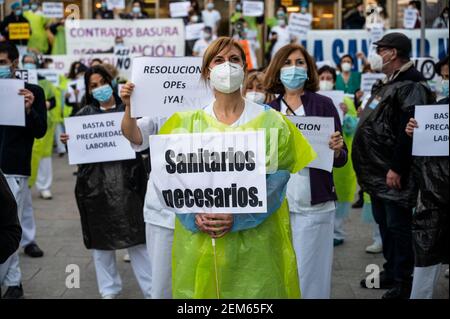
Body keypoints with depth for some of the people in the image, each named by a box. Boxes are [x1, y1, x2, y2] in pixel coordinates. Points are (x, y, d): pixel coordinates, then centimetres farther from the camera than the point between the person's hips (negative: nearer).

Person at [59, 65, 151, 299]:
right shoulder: (84, 114, 9)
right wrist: (67, 141, -9)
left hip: (126, 180, -2)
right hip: (95, 182, 2)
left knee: (135, 234, -2)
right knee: (100, 236, 8)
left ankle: (151, 290, 8)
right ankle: (109, 290, 21)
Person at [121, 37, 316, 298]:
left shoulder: (269, 121, 1)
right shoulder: (188, 121, 6)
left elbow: (276, 179, -7)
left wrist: (238, 217, -18)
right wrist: (195, 216, -16)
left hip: (253, 240, -1)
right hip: (198, 239, 2)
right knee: (200, 289, 8)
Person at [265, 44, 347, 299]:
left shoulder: (323, 104, 0)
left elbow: (341, 160, 1)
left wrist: (336, 149, -20)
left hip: (315, 205, -3)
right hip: (277, 203, 3)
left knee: (310, 272, 1)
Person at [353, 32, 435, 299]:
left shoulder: (410, 85, -16)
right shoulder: (388, 84, 17)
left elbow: (408, 131, -24)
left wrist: (397, 169, -25)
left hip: (394, 174, -10)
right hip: (378, 171, 10)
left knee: (398, 226, -3)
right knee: (384, 223, 16)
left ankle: (404, 281, 5)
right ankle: (391, 272, 28)